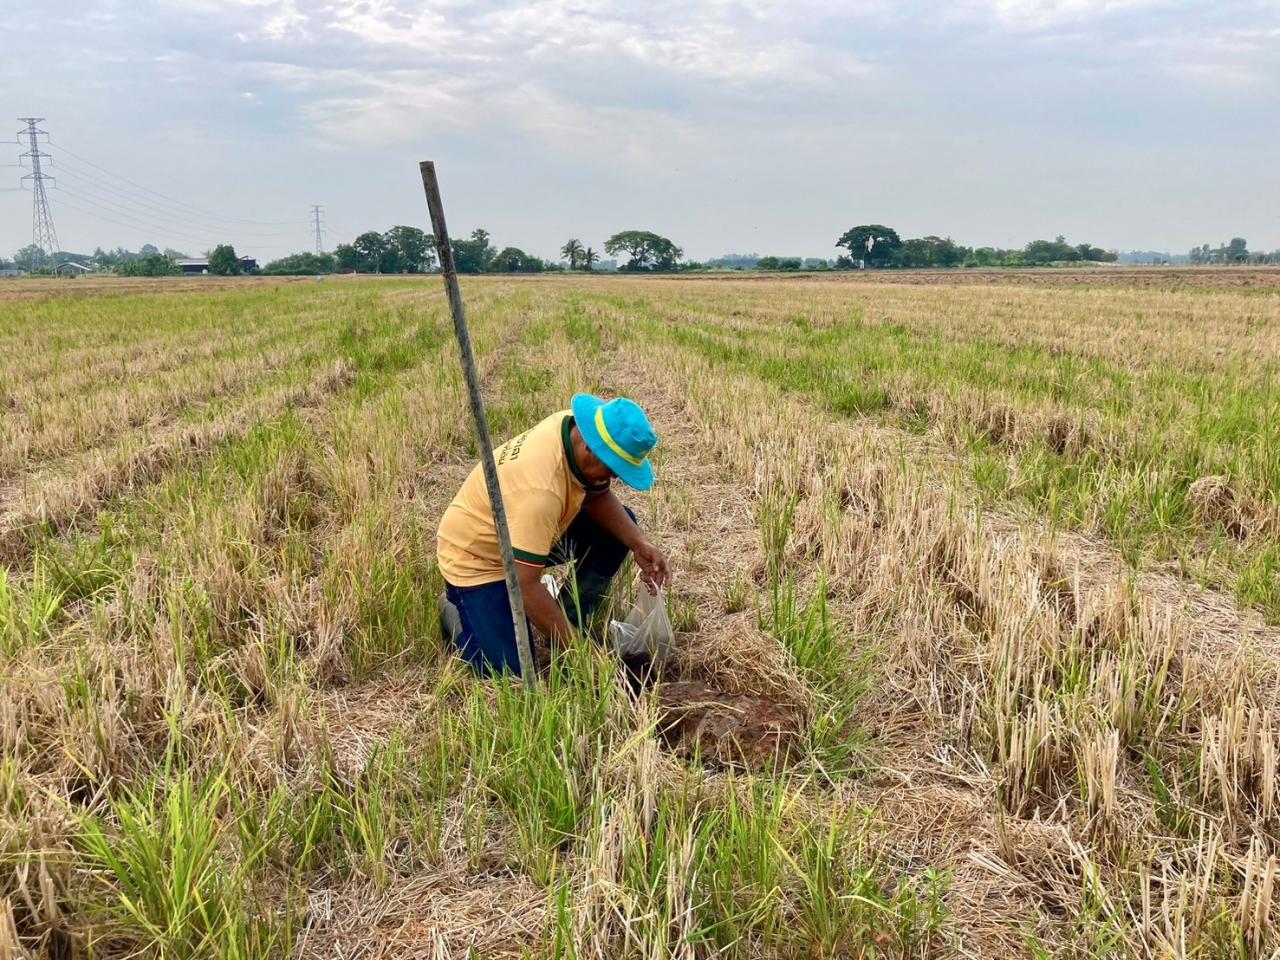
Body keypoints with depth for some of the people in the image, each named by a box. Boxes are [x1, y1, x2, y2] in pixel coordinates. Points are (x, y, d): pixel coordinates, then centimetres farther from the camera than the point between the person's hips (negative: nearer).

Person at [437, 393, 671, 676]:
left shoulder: (578, 427, -16)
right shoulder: (540, 489, -39)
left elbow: (598, 496, 0)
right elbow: (525, 585, -36)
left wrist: (639, 545, -16)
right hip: (475, 556, -8)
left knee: (619, 526, -5)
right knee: (512, 672, -17)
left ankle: (570, 620, 8)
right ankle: (458, 612, 11)